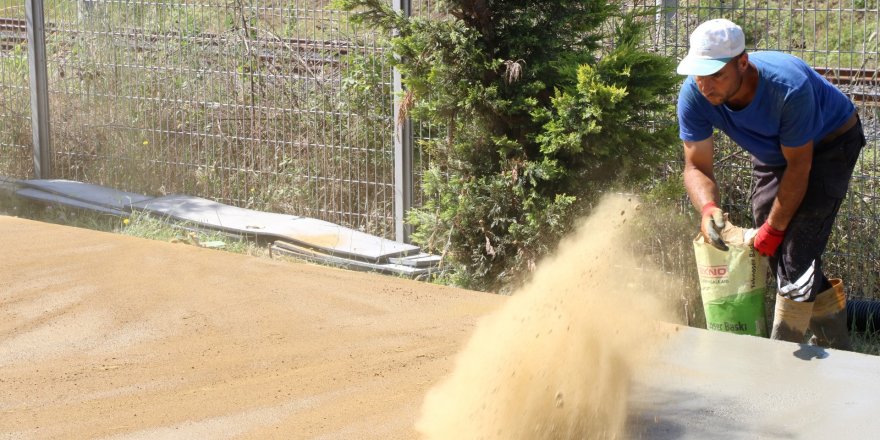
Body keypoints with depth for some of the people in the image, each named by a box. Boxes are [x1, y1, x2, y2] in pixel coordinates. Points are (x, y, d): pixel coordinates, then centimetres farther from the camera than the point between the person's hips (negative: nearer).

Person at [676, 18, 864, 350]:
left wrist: (774, 227, -23)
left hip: (829, 145, -6)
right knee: (776, 251, 5)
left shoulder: (788, 87, -40)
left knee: (797, 250, -18)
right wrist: (708, 208, -44)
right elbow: (697, 167, -22)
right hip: (772, 151, 6)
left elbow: (799, 166, -29)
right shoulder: (694, 96, -26)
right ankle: (836, 349, 20)